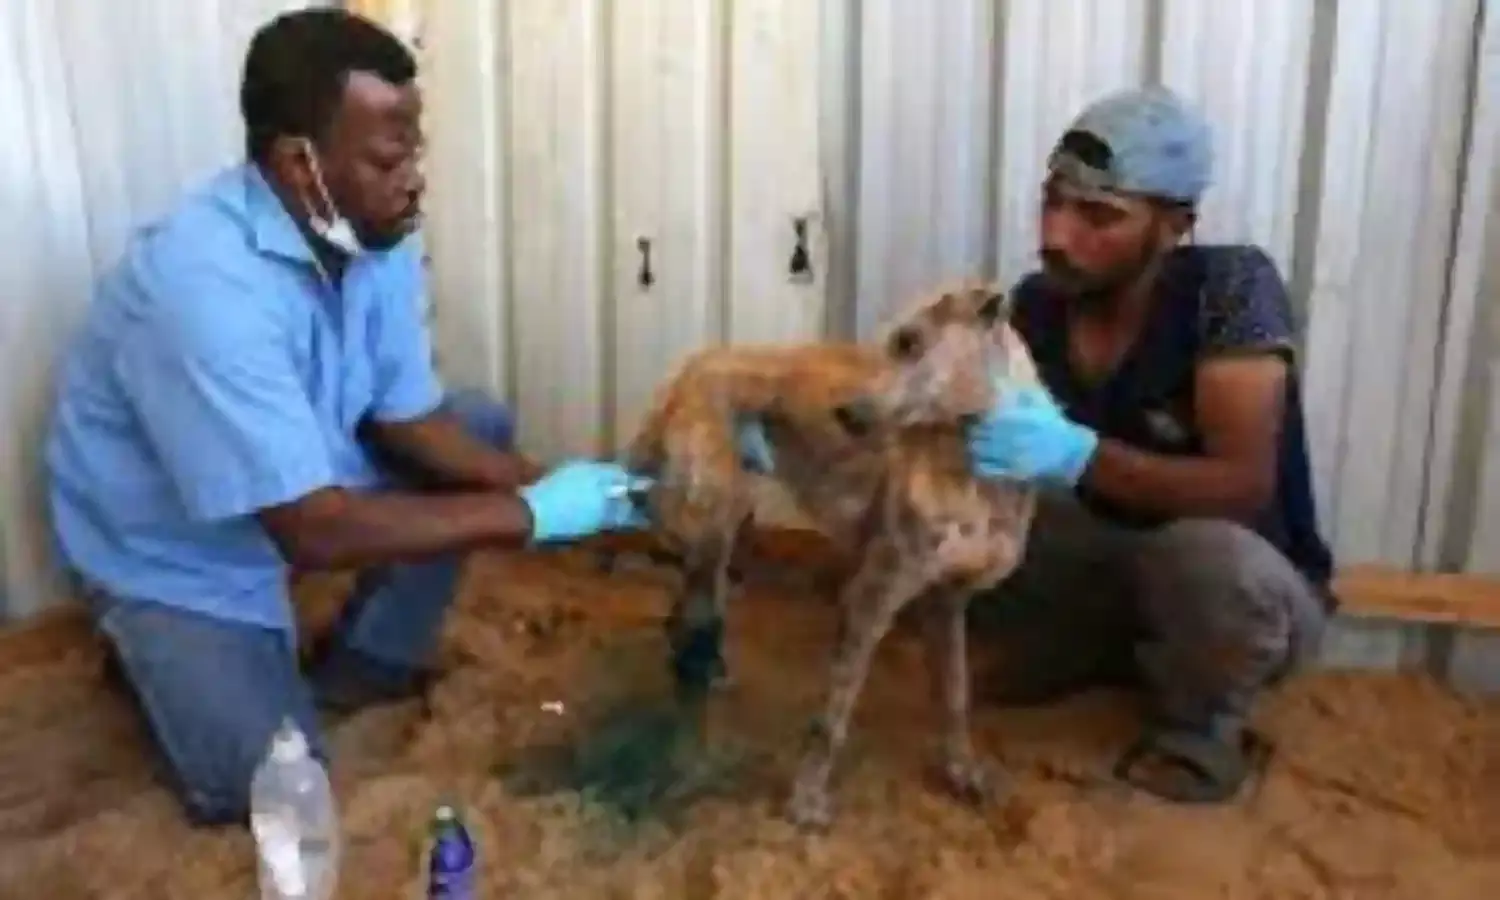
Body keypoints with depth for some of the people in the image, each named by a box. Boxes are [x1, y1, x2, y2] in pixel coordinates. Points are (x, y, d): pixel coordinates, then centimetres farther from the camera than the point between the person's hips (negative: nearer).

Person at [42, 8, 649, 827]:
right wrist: (532, 514, -34)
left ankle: (364, 666, 10)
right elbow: (315, 531, -38)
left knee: (480, 426, -5)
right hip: (173, 550, -7)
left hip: (302, 473, 7)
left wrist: (546, 484, -21)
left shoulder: (372, 232, -14)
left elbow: (408, 418, -6)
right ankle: (157, 648, 16)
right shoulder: (206, 285, -38)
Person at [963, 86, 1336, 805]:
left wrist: (1079, 456, -43)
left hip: (1251, 588, -5)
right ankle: (1123, 652, 10)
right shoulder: (1036, 306, -9)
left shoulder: (1232, 286, -25)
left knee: (1209, 556, -39)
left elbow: (1244, 486, -31)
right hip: (1115, 562, 5)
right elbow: (985, 421, -4)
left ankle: (1198, 730, -5)